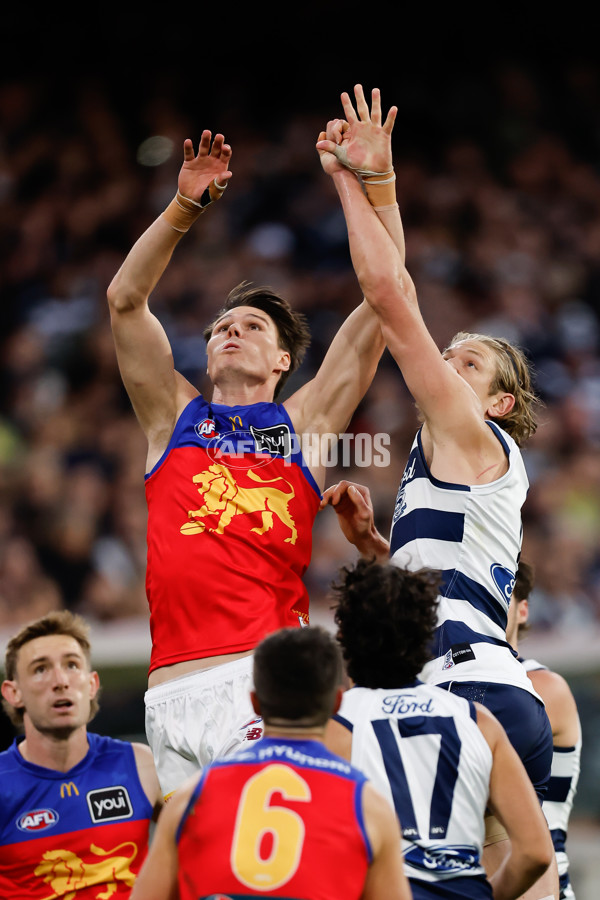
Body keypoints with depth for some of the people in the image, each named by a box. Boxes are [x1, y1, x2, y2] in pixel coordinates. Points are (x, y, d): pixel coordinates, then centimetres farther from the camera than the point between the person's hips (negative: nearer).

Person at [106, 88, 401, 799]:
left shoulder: (303, 422, 16)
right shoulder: (176, 418, 22)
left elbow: (385, 300, 10)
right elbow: (124, 300, 13)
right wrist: (185, 208, 3)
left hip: (264, 674, -3)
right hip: (175, 691, 3)